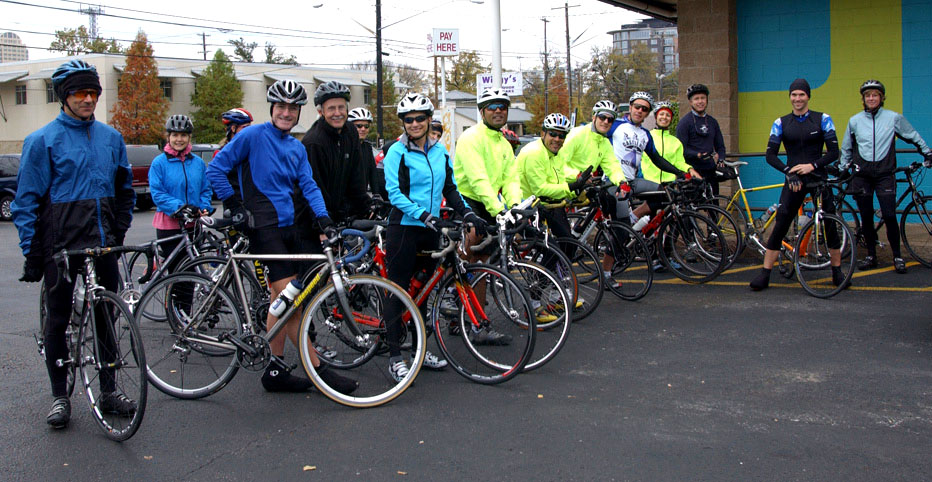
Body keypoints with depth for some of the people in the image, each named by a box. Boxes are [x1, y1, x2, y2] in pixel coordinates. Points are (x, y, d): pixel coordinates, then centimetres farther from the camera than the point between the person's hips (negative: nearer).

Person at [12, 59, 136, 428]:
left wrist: (119, 234, 12)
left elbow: (124, 190, 18)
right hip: (61, 247, -4)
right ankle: (59, 397, 17)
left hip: (103, 245, 4)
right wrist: (31, 252, -7)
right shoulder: (43, 140, -5)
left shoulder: (110, 137, 8)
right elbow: (26, 201, -4)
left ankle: (109, 392, 21)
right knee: (58, 321, 5)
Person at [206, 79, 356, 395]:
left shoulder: (297, 148, 15)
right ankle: (318, 370, -7)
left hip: (290, 226, 7)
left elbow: (308, 185, 5)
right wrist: (236, 206, -8)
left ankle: (277, 371, 17)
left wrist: (324, 220, -10)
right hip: (264, 227, -7)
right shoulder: (253, 136, -4)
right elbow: (215, 170, -4)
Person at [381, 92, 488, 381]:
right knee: (399, 291, -2)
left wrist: (466, 213, -1)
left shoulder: (440, 151, 10)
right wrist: (426, 216, -26)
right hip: (404, 228, -5)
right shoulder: (397, 152, -7)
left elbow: (450, 188, 15)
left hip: (430, 230, 5)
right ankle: (394, 357, 4)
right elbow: (395, 193, -15)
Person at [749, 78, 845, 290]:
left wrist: (812, 165, -16)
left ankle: (837, 271, 18)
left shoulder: (823, 119, 2)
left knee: (830, 225, 2)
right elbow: (770, 155, 0)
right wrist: (788, 171, -14)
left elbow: (834, 152, -2)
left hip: (818, 178, 0)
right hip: (793, 180, 0)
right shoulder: (781, 123, 4)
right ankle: (765, 274, -2)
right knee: (779, 227, -4)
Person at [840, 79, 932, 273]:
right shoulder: (854, 121, 6)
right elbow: (846, 149, 19)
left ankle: (897, 256, 4)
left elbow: (914, 137, 16)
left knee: (889, 216, -9)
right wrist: (842, 170, 19)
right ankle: (871, 255, 16)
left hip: (885, 174, -2)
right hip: (862, 175, 2)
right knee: (866, 217, 4)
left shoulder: (894, 118, 2)